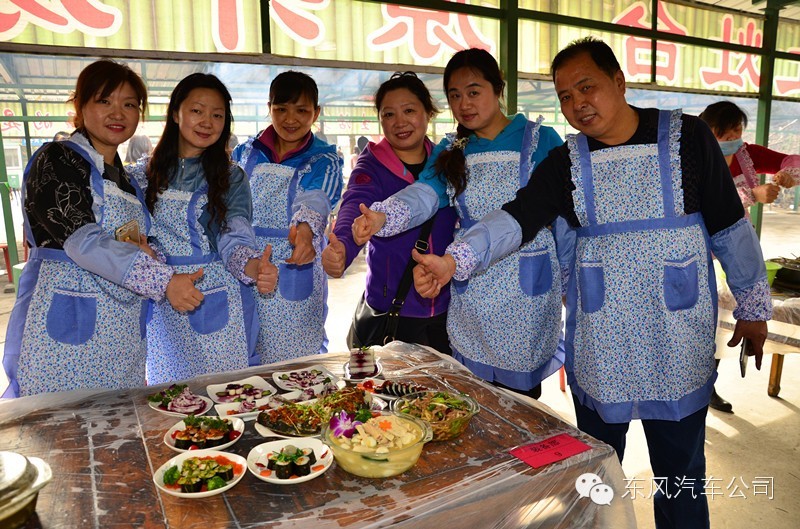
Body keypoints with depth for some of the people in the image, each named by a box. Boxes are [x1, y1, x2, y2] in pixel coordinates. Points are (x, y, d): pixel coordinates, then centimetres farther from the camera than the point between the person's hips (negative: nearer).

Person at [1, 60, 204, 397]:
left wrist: (141, 249, -2)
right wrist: (163, 281, -24)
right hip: (66, 326, -6)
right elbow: (82, 240, -17)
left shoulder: (124, 180, 16)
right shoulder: (56, 160, -4)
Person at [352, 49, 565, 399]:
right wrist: (382, 216, -31)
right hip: (471, 295, 3)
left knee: (523, 387, 6)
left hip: (527, 290, -2)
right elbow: (424, 194, -11)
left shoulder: (540, 140, -1)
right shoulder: (450, 151, 7)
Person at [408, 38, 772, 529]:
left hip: (679, 343, -1)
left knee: (681, 469, 13)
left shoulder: (688, 137, -3)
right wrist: (455, 259, -26)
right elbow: (515, 219, -11)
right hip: (598, 347, 2)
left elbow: (731, 228, 2)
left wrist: (753, 306, 6)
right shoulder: (565, 162, 1)